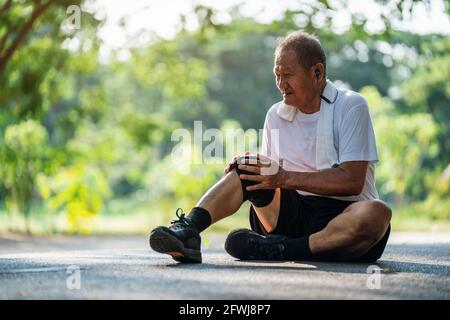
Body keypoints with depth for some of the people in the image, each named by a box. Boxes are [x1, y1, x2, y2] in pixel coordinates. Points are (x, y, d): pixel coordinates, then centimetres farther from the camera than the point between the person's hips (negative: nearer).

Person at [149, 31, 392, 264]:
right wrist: (245, 167, -7)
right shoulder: (276, 115, 11)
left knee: (377, 213, -37)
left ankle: (280, 249, -35)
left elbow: (352, 180, -16)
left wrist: (284, 178, -20)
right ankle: (187, 231, -33)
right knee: (248, 169, -15)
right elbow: (272, 173, 16)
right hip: (295, 215, 4)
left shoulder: (351, 107, -5)